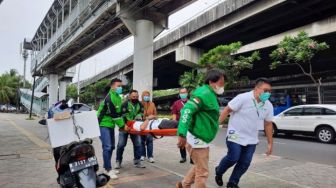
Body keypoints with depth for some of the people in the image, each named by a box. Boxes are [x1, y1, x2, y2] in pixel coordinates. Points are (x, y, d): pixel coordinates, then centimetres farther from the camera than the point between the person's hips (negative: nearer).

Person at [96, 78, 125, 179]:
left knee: (111, 146, 13)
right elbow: (114, 114, -21)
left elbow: (119, 112, 16)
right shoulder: (109, 98, -20)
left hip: (111, 124, 10)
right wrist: (122, 125, -13)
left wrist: (123, 123, 8)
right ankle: (108, 170, -3)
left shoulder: (118, 97, 10)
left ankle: (107, 167, 24)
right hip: (104, 124, -10)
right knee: (107, 147, -11)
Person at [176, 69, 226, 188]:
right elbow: (187, 110, -29)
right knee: (202, 171, 1)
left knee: (199, 167, 24)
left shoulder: (210, 94, 14)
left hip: (201, 139, 10)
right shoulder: (204, 93, -19)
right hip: (196, 139, -10)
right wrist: (182, 134, -35)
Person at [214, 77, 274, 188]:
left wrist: (270, 143, 10)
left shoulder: (268, 106, -1)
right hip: (235, 135, -5)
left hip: (251, 139, 6)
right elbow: (227, 110, -15)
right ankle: (219, 172, 23)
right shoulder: (243, 98, -19)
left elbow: (268, 124, 8)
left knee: (245, 163, 4)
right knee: (233, 158, -8)